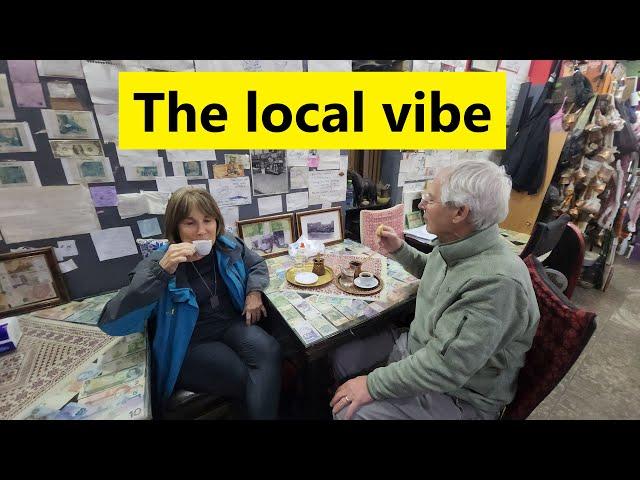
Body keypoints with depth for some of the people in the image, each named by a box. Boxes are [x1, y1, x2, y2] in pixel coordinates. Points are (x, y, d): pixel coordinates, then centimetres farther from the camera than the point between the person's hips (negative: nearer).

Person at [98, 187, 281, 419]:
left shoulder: (229, 246, -3)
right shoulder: (158, 264, -13)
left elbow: (257, 265, 17)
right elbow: (111, 323, -22)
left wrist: (254, 292, -4)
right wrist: (162, 272, -33)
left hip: (232, 325, 4)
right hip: (190, 344, -3)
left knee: (269, 349, -26)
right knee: (246, 380, -25)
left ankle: (262, 413, -7)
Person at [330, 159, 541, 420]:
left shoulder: (498, 282, -34)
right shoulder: (453, 245, -5)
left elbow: (445, 367, -32)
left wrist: (372, 384, -24)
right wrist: (399, 249, 5)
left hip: (457, 394, -7)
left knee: (349, 411, -16)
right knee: (341, 359, 5)